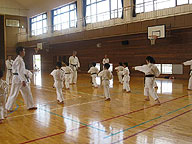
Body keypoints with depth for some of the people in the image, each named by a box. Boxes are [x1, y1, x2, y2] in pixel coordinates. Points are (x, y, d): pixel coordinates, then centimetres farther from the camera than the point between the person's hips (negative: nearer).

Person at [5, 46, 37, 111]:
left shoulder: (20, 59, 12)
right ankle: (8, 107, 16)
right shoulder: (19, 60, -17)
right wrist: (23, 80, -27)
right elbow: (19, 71, -24)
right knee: (14, 94, 1)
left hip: (21, 79, 10)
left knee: (27, 92, 11)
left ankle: (30, 106, 18)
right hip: (17, 79, -10)